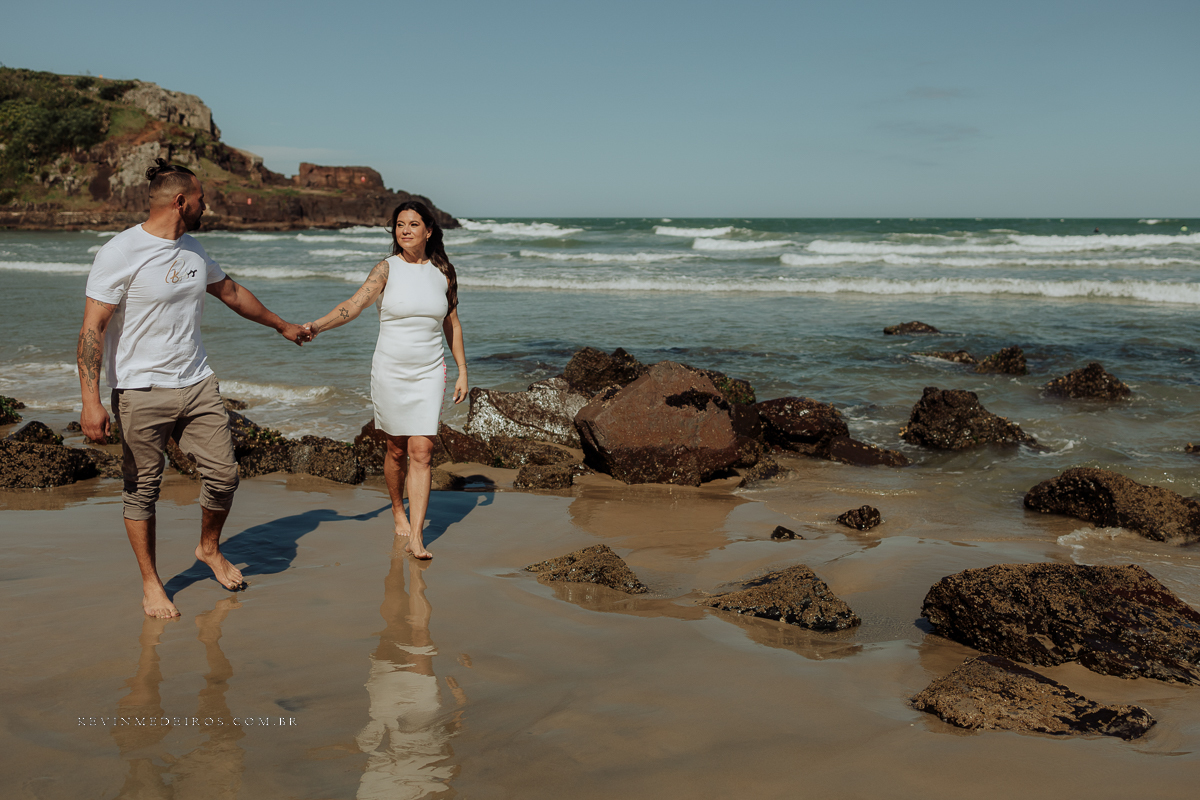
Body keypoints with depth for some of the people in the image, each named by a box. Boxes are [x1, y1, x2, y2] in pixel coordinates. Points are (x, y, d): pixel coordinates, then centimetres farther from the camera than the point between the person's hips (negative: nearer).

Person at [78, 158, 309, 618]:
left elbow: (231, 292, 27)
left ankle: (210, 549, 31)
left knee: (223, 475, 4)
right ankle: (150, 583, 20)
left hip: (197, 385, 6)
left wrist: (282, 326, 38)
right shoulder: (120, 253, -13)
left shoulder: (193, 251, 10)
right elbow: (92, 329, -15)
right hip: (141, 392, -6)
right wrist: (91, 400, -22)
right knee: (142, 490, 4)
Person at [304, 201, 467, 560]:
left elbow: (452, 325, 12)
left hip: (429, 374, 1)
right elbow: (353, 305, -16)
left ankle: (416, 538, -6)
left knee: (421, 451, -7)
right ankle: (398, 509, 36)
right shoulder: (387, 269, -3)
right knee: (397, 449, 10)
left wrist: (463, 372, 9)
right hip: (390, 372, -1)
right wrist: (317, 325, -32)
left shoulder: (443, 272, 4)